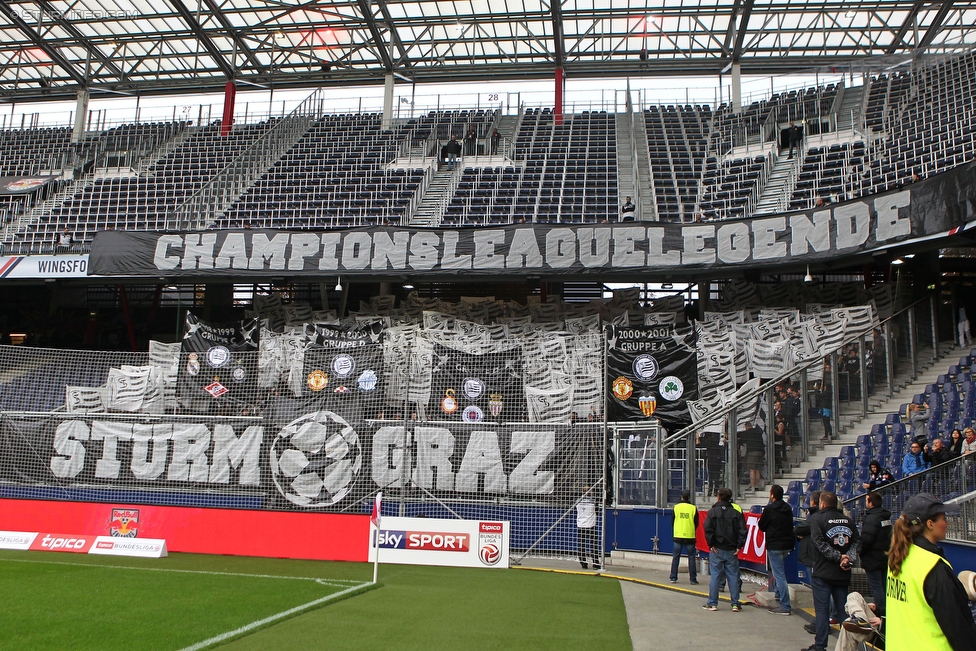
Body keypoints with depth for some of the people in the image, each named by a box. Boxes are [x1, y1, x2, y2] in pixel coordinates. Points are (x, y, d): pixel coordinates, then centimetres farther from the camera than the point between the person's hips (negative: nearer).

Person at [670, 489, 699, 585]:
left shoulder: (676, 507, -1)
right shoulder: (693, 508, -4)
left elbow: (672, 521, 5)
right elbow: (696, 523, 3)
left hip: (678, 536, 1)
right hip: (690, 536, -1)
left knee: (675, 557, 8)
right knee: (691, 557, 6)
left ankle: (673, 578, 9)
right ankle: (693, 579, 5)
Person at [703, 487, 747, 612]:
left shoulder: (712, 512, -3)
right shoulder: (736, 513, 4)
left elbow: (708, 529, -13)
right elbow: (742, 530, -3)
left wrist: (711, 544, -7)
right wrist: (738, 546, -1)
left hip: (717, 550, -2)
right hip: (731, 550, 2)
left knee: (715, 576, 3)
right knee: (733, 576, 8)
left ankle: (712, 603, 5)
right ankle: (735, 604, 9)